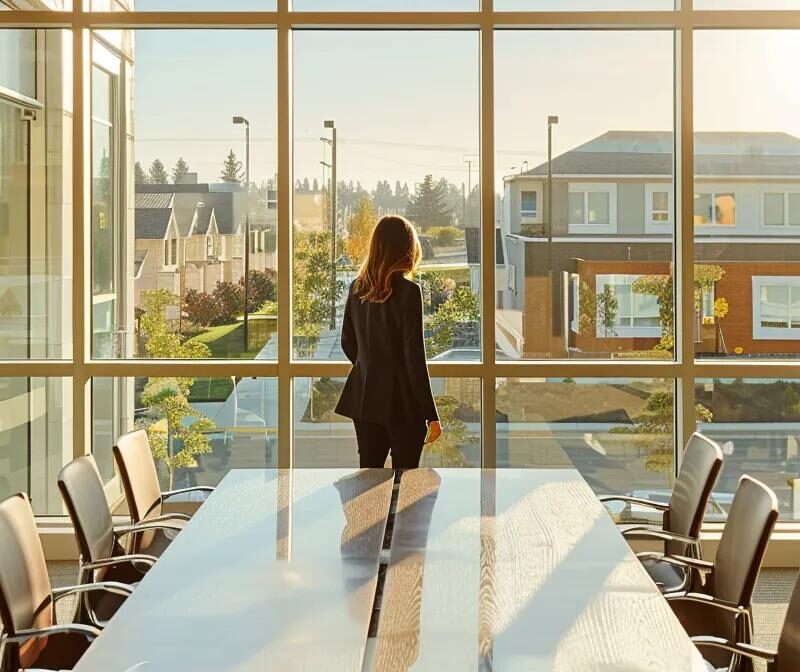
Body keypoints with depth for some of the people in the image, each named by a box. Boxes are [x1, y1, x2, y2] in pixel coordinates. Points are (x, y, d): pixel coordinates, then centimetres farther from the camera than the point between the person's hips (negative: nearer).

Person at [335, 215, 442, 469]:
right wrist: (431, 414, -10)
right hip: (401, 400, -6)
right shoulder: (408, 291, -14)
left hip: (365, 396, 6)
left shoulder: (357, 287, 3)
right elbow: (415, 356, -15)